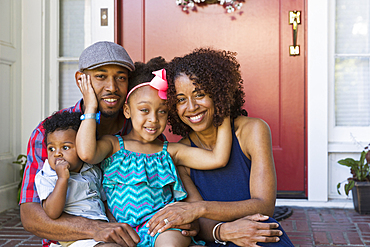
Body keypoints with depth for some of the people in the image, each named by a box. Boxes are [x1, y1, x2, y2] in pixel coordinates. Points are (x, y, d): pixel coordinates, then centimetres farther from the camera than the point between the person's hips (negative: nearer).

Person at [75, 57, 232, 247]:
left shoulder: (170, 151, 14)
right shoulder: (113, 145, 10)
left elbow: (218, 159, 6)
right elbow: (86, 153, -13)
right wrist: (91, 107, -3)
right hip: (126, 229, 0)